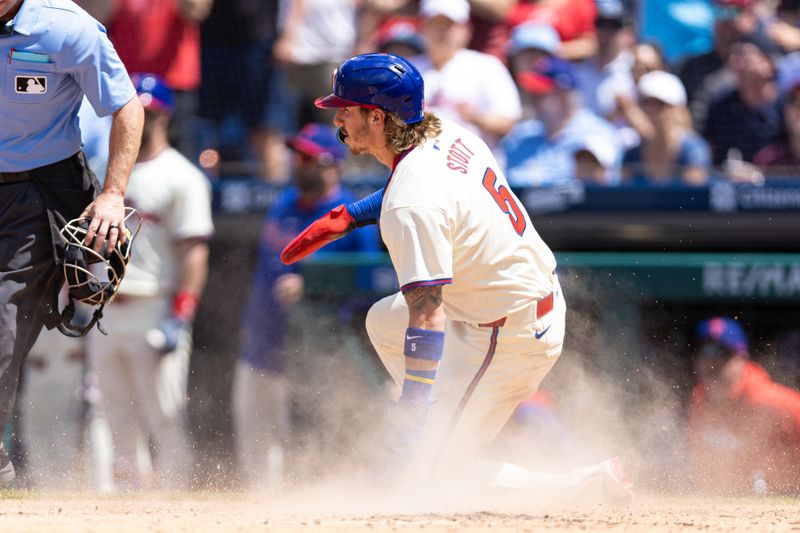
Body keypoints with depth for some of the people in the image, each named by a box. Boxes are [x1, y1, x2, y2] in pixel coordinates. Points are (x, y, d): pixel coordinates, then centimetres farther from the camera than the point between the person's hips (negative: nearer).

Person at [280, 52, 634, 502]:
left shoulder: (410, 209, -28)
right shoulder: (451, 136, -1)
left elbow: (427, 319, -32)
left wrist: (411, 412, -31)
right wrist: (346, 217, 21)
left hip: (507, 338, -10)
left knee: (419, 469, -1)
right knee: (384, 320, 26)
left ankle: (586, 487, -5)